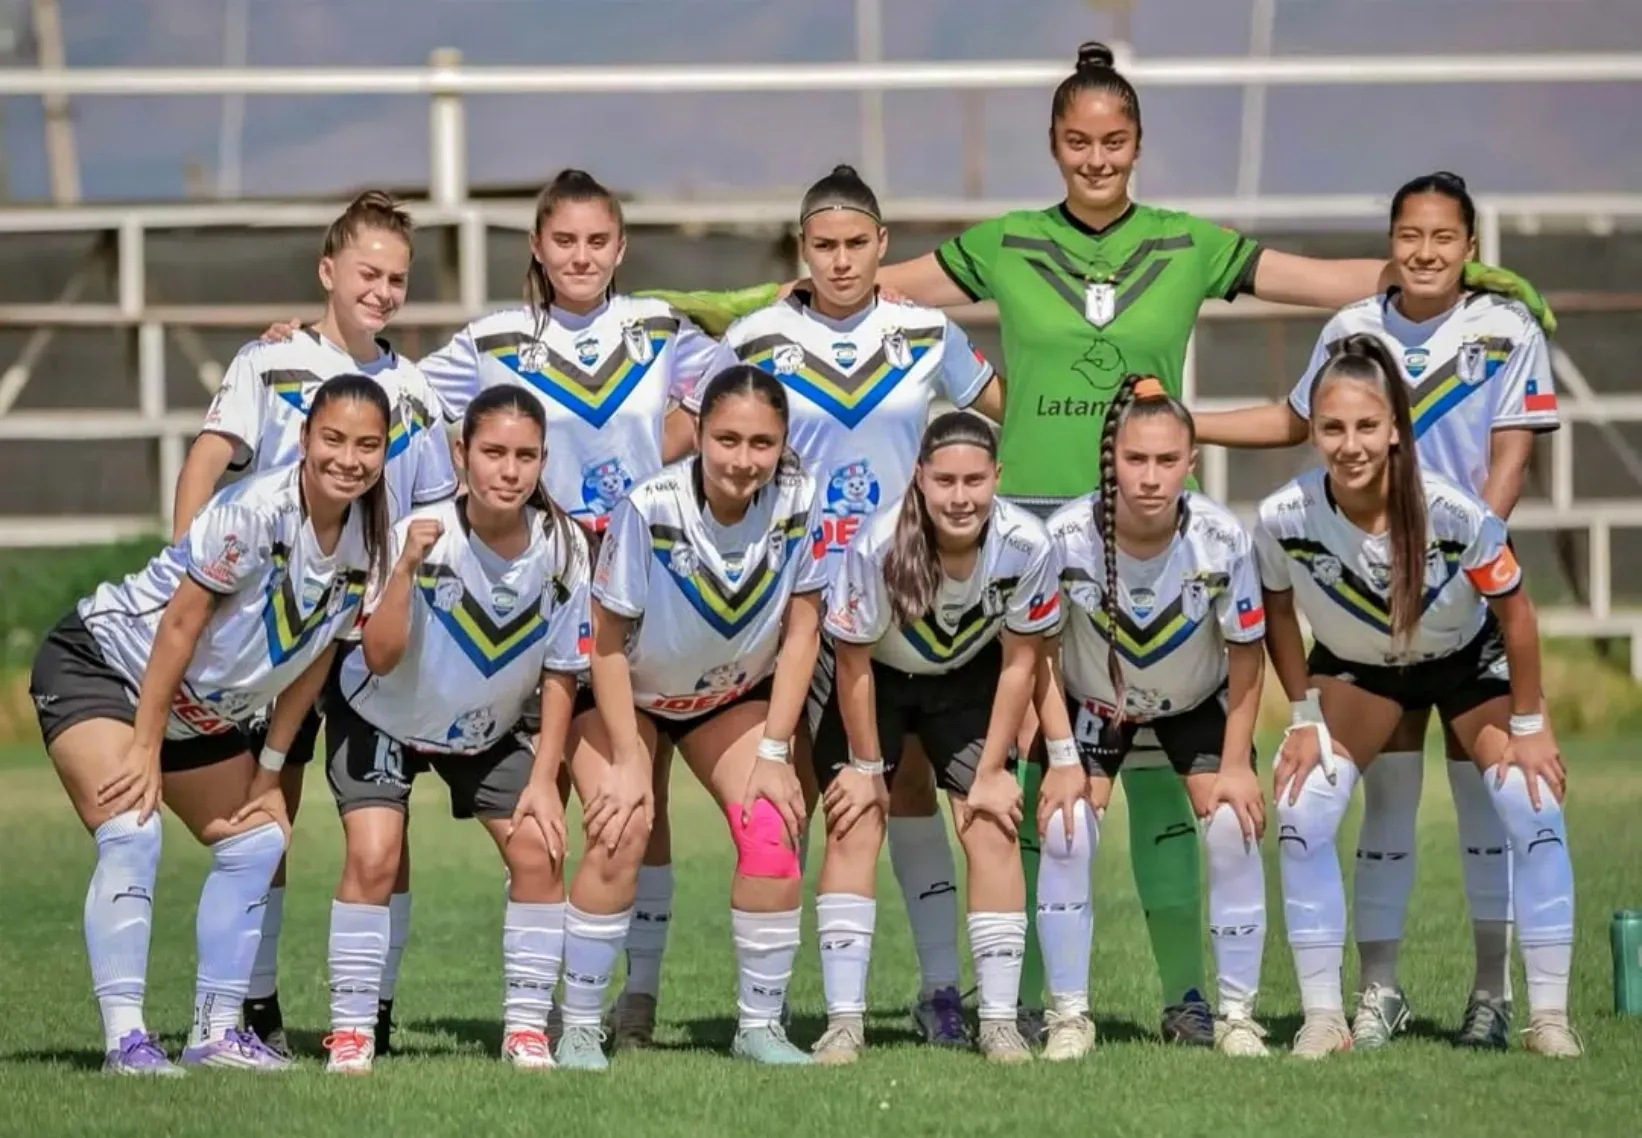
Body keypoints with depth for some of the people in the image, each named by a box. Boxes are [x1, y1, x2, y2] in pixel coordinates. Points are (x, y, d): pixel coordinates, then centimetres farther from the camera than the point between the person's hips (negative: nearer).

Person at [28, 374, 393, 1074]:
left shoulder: (368, 542, -7)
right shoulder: (254, 511, -28)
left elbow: (313, 657, 3)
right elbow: (180, 624, -23)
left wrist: (269, 771, 4)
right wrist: (144, 747, -20)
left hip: (202, 713, 8)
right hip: (97, 667, -8)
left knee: (258, 840, 6)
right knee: (131, 833, -24)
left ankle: (215, 1031, 14)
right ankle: (124, 1040, -25)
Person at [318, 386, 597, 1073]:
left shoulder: (563, 549, -20)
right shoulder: (425, 534, -29)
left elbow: (560, 674, -8)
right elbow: (379, 658, -34)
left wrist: (543, 779, -10)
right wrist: (407, 568, -45)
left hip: (485, 732, 3)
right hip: (380, 717, -3)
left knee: (538, 851, -11)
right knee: (373, 855, -20)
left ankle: (526, 1027, 1)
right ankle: (351, 1030, -9)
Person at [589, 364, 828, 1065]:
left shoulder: (799, 502, -23)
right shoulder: (650, 509, -31)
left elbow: (802, 628, -12)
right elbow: (607, 641, -20)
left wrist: (774, 752, -13)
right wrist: (626, 759, -19)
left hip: (733, 696, 3)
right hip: (628, 694, -3)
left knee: (772, 838, -14)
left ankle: (760, 1025, -2)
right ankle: (578, 1025, -6)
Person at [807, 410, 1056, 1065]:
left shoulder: (1026, 546, -29)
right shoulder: (878, 546, -35)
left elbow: (1018, 664, -14)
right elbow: (854, 666, -20)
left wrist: (991, 771, -10)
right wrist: (867, 764, -12)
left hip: (970, 680, 2)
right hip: (877, 678, -1)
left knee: (993, 831, -8)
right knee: (853, 828, -12)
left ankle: (1000, 1022, -2)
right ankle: (844, 1022, -10)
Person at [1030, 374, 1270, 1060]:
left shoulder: (1222, 540, -30)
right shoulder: (1067, 536, -31)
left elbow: (1247, 653, -15)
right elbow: (1042, 650, -15)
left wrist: (1235, 763, -14)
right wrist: (1063, 758, -17)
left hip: (1198, 701, 0)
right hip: (1093, 702, 0)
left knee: (1234, 827, -17)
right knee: (1065, 830, -18)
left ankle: (1237, 1014, -3)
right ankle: (1068, 1015, -6)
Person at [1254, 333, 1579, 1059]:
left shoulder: (1454, 514, -36)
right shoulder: (1283, 519, -31)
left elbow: (1514, 612, -19)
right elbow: (1278, 612, -9)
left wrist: (1528, 725, -11)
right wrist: (1306, 717, -6)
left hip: (1469, 662, -1)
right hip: (1355, 668, 1)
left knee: (1534, 810, -15)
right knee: (1301, 815, -15)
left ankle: (1549, 1017, -4)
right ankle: (1323, 1017, -4)